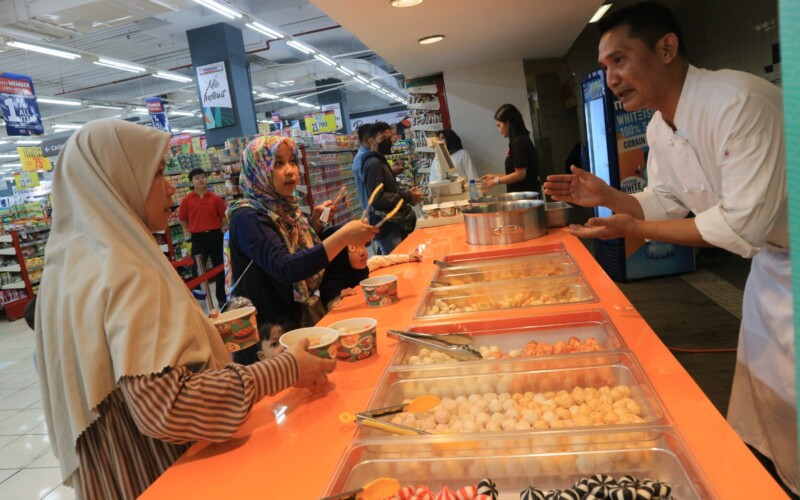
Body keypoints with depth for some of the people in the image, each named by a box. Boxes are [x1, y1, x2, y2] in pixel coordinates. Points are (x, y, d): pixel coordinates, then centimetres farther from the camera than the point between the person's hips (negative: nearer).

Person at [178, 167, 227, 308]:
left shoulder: (215, 198, -1)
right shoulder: (187, 200, -1)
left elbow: (223, 217, 6)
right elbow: (183, 219, 9)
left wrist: (222, 231, 3)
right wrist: (188, 233, 5)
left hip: (215, 235, 0)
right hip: (198, 238, 0)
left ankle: (222, 298, 23)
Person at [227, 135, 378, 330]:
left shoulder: (284, 207, 5)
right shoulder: (247, 218, -16)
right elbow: (284, 268, -30)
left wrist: (314, 223, 0)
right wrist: (342, 236, -34)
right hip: (274, 328, -7)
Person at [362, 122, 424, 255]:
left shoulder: (381, 161, 19)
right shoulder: (374, 163, -13)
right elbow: (378, 198, -23)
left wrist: (407, 194, 8)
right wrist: (408, 197, -15)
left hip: (394, 223, 10)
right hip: (387, 225, -10)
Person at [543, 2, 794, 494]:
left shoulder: (740, 103, -31)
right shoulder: (660, 129, -3)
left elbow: (743, 223, -32)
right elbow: (666, 202, 7)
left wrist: (634, 228, -26)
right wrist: (608, 196, -9)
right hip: (771, 260, 8)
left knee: (787, 401, 1)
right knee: (763, 389, 19)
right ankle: (777, 475, 40)